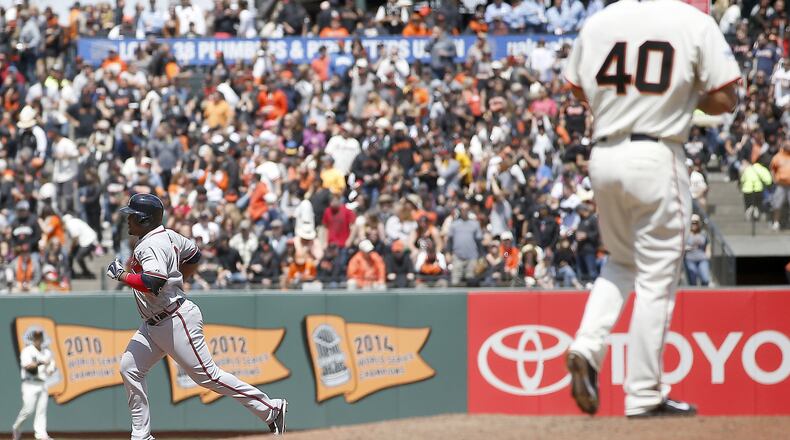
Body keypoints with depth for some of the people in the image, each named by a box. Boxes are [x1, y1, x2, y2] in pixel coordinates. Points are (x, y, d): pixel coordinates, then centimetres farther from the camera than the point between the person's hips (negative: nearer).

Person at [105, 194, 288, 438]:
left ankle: (271, 409, 0)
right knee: (130, 368, 4)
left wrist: (122, 275, -21)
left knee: (207, 376, -7)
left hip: (177, 321, -11)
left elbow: (153, 283, -34)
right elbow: (194, 254, 26)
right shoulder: (167, 236, 10)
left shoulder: (153, 245, -19)